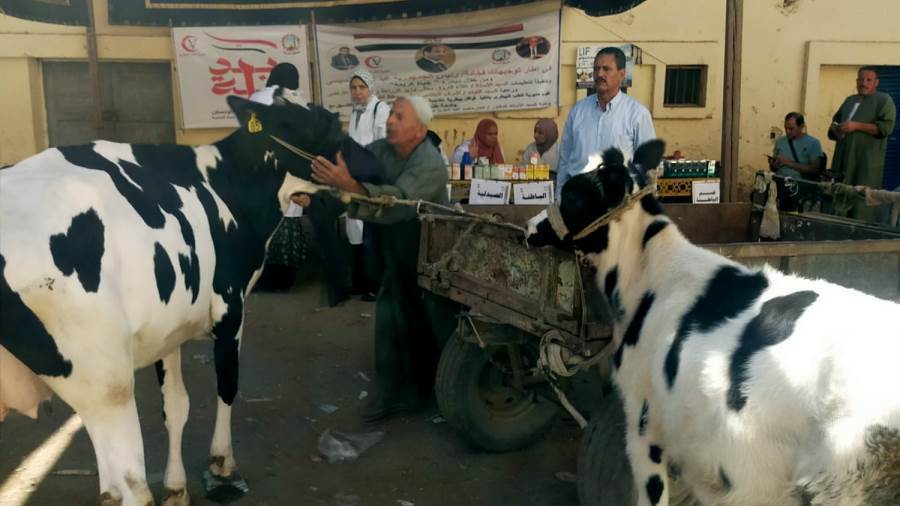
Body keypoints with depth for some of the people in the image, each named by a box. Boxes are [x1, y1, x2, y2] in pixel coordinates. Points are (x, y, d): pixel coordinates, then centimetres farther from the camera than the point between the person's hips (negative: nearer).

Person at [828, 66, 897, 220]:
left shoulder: (884, 100, 2)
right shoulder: (850, 100, 22)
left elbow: (886, 127, -11)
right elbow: (835, 121, 32)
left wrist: (856, 126, -15)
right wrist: (834, 129, 9)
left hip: (867, 164, -6)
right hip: (844, 161, 6)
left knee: (861, 208, -11)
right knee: (839, 204, 6)